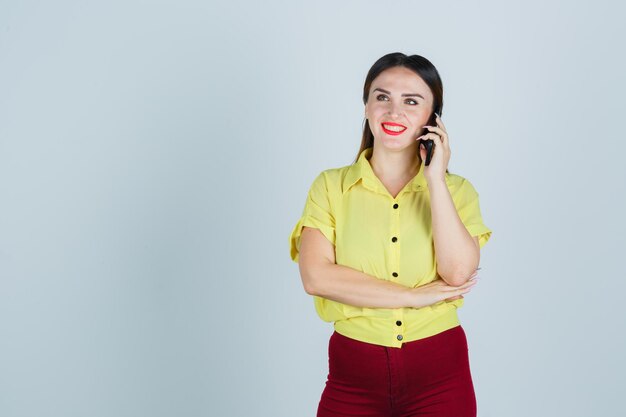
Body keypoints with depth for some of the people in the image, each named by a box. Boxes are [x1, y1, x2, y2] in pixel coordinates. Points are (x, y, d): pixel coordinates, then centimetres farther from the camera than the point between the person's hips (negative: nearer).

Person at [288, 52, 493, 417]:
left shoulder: (457, 190, 2)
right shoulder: (331, 186, 0)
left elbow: (458, 273, -13)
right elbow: (317, 277, -13)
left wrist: (436, 179, -12)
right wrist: (416, 296, -14)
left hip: (439, 376, 1)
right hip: (354, 374, 0)